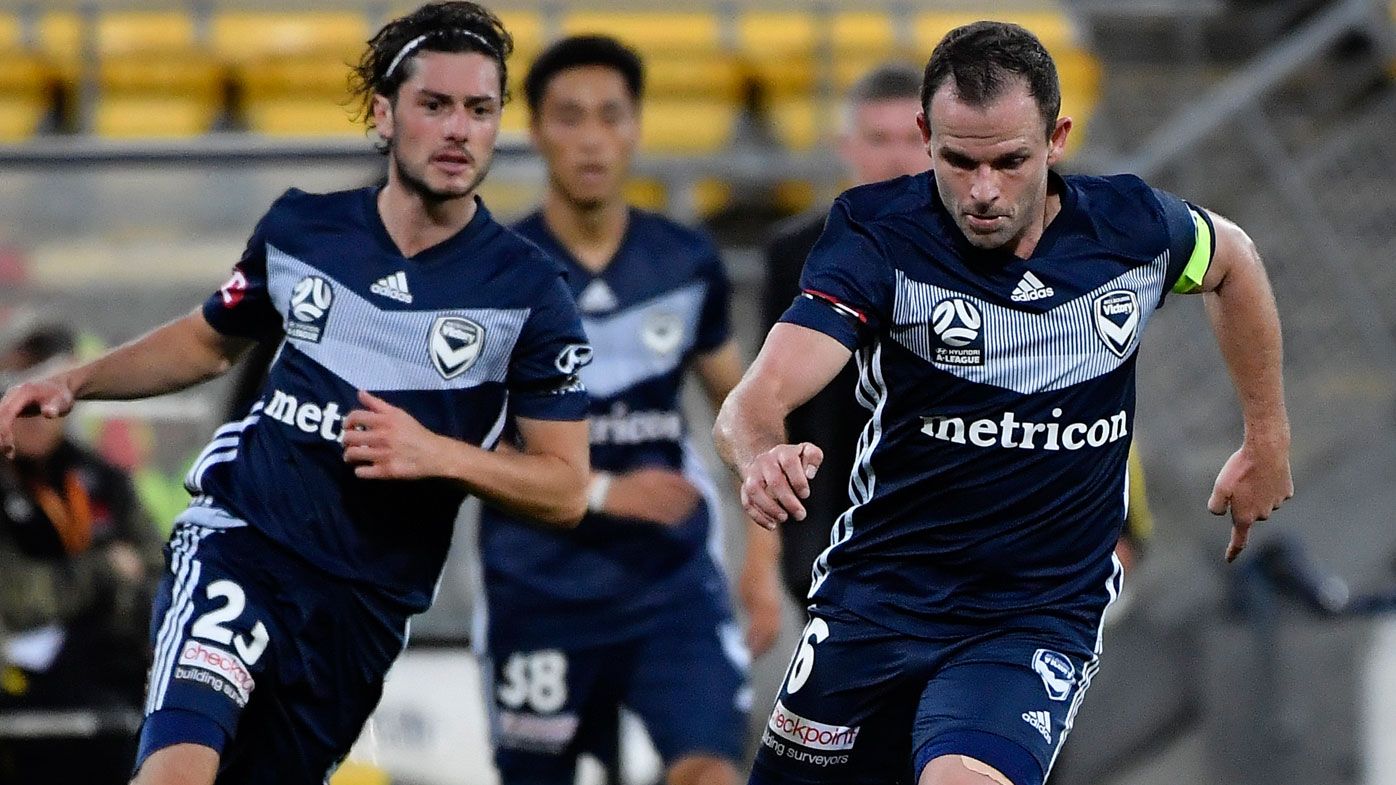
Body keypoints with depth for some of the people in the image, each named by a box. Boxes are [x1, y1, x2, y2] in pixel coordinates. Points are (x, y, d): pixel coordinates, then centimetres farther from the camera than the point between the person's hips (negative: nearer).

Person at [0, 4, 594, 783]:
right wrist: (74, 383, 10)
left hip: (366, 603, 0)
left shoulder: (529, 292, -4)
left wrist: (439, 455, -19)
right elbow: (209, 341, 23)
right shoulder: (301, 227, 3)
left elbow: (566, 490, -3)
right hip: (240, 542, 0)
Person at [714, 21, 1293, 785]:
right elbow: (756, 400, -25)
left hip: (1042, 616, -1)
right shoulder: (877, 235, -14)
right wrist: (759, 456, -48)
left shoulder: (1131, 228, -6)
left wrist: (1267, 437, 21)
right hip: (876, 600, 1)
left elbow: (1232, 259, 18)